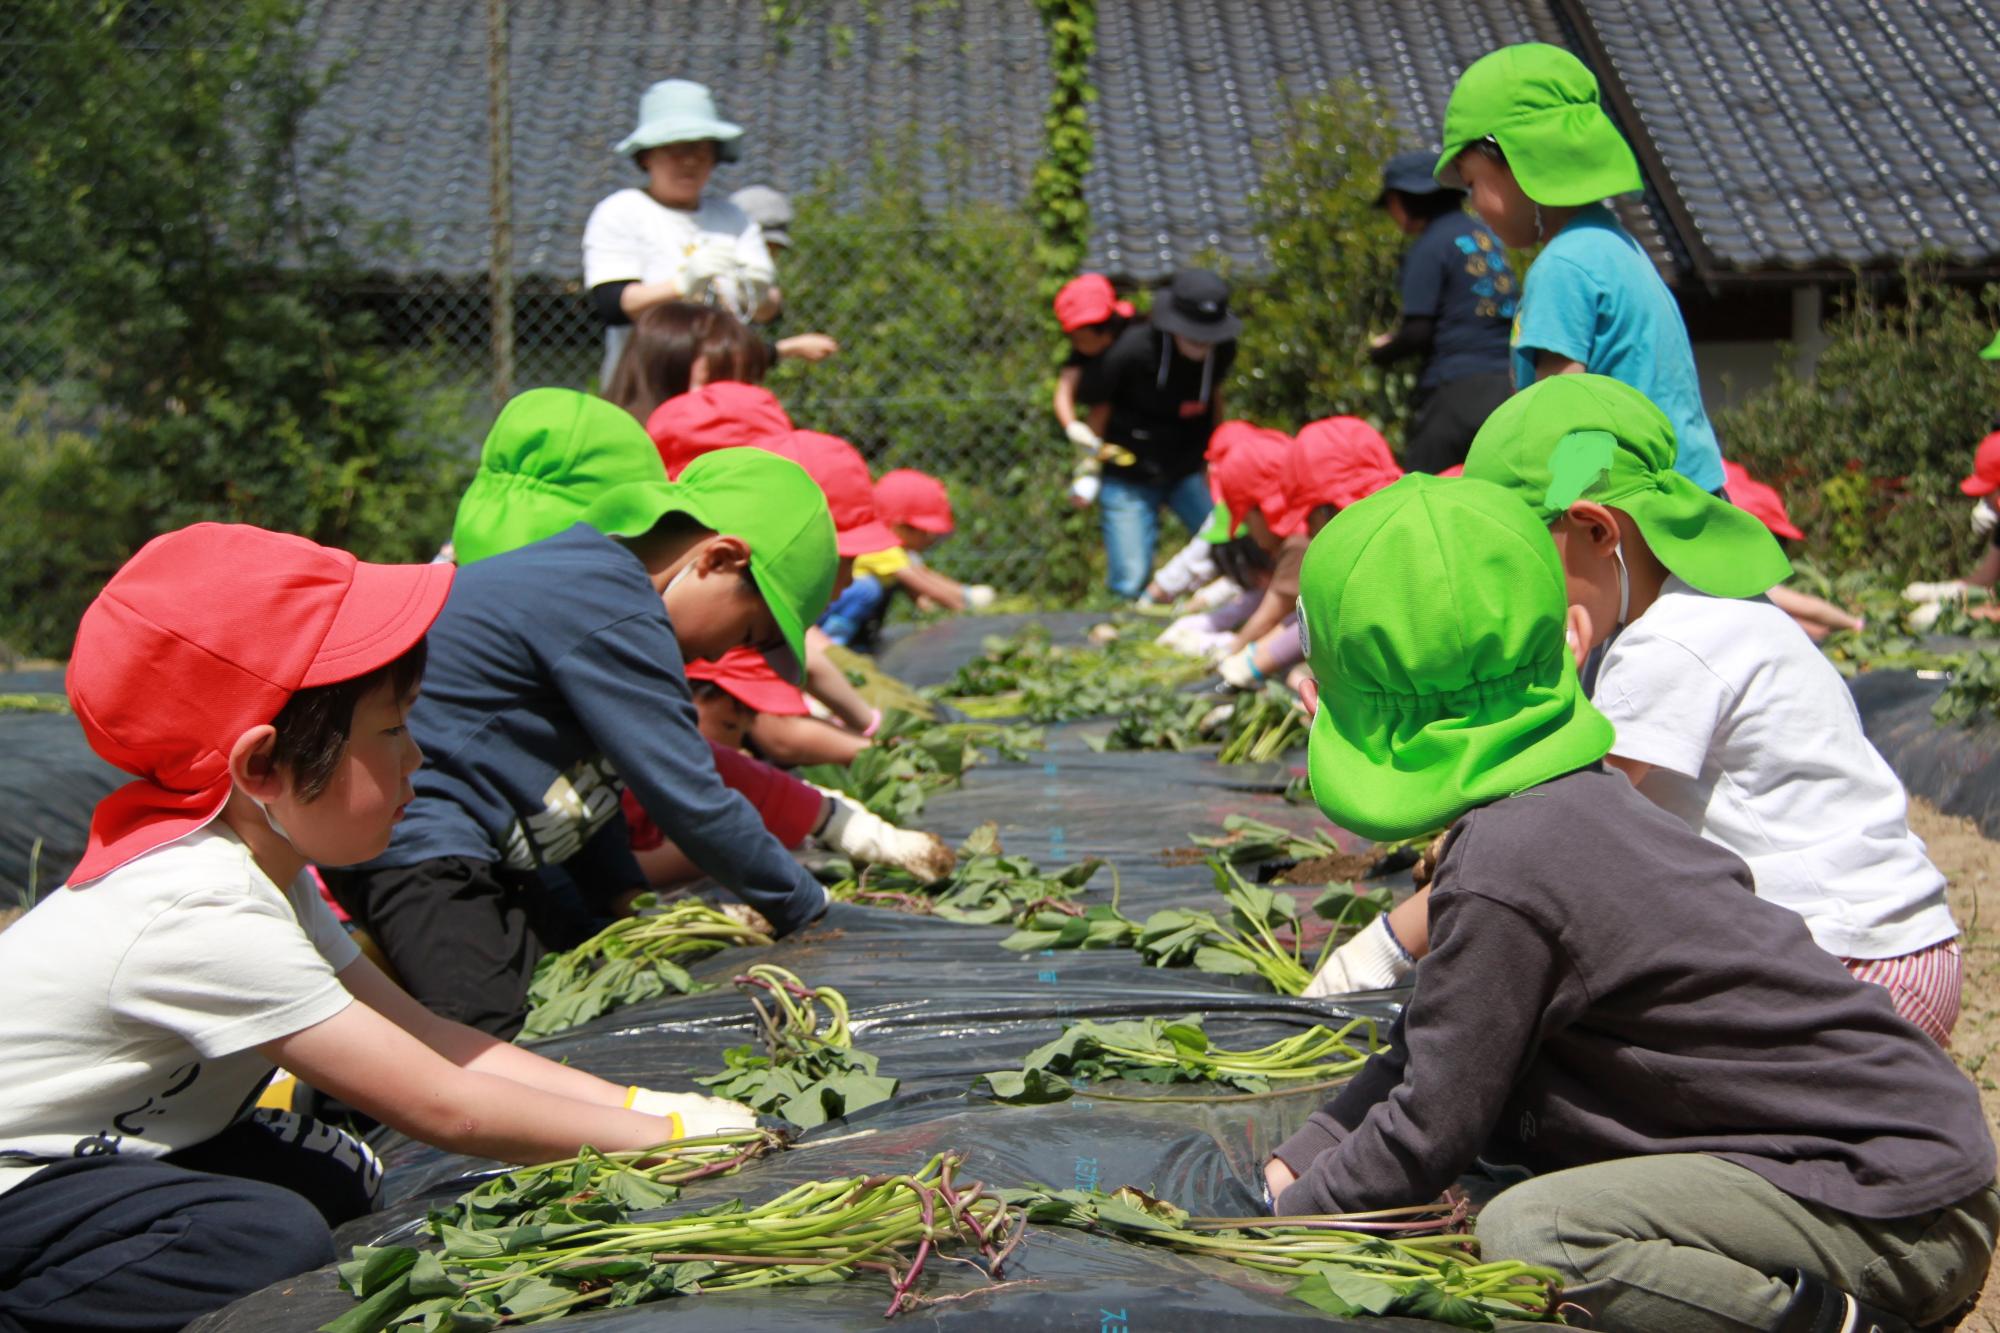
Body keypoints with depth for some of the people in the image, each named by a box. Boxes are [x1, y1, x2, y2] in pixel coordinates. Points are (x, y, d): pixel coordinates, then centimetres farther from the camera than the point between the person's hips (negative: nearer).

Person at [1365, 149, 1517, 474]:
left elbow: (1418, 333, -12)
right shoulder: (1488, 237, 17)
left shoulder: (1429, 246, -6)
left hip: (1458, 388, -8)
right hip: (1508, 384, 8)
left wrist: (1381, 352, 9)